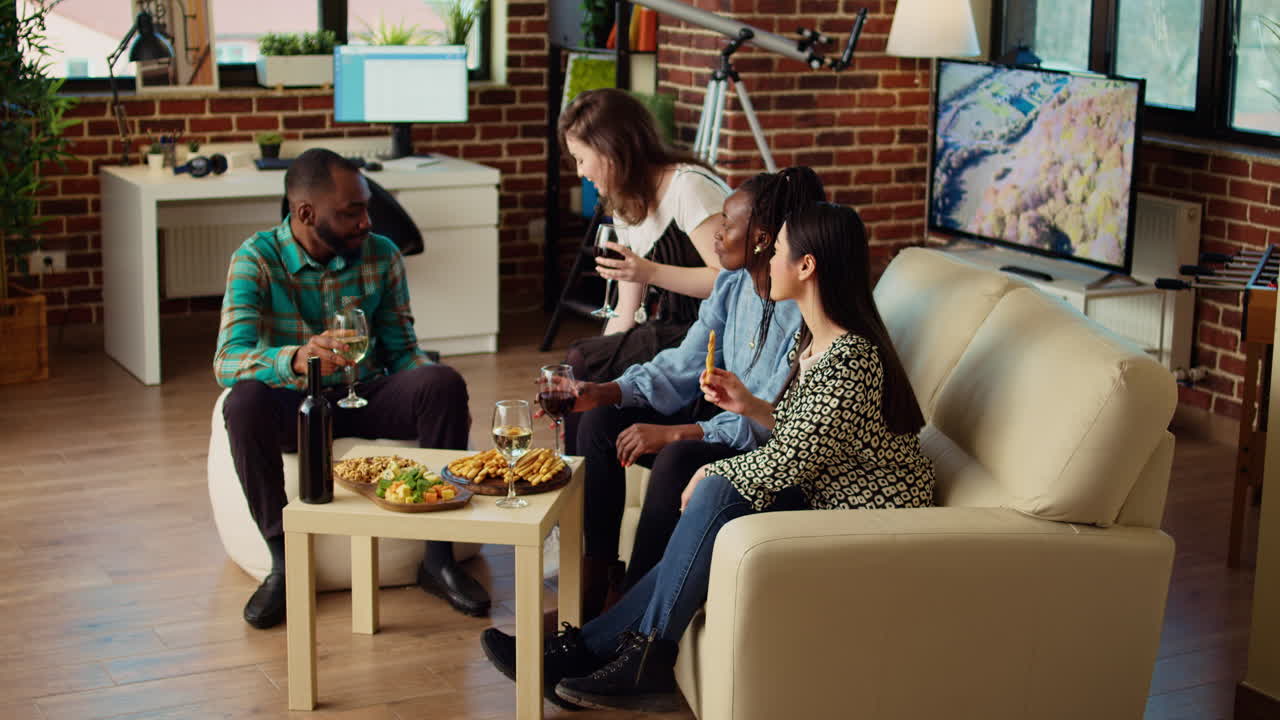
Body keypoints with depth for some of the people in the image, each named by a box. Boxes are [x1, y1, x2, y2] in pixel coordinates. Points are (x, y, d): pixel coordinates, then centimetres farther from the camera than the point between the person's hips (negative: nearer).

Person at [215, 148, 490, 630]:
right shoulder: (257, 260, -12)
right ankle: (283, 562, -21)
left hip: (367, 400, 3)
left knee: (444, 383, -27)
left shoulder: (382, 256, -1)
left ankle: (439, 558, -18)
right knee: (245, 402, -36)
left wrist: (443, 401, -20)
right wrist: (296, 359, -47)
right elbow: (227, 362, -25)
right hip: (296, 406, -2)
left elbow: (401, 351, 3)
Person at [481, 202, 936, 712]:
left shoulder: (851, 358, -25)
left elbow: (791, 460, -22)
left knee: (718, 495, -23)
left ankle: (648, 658, -14)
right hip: (823, 488, 9)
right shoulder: (812, 339, 7)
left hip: (867, 508, -9)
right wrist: (751, 406, 2)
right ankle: (587, 647, -9)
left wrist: (710, 474, -8)